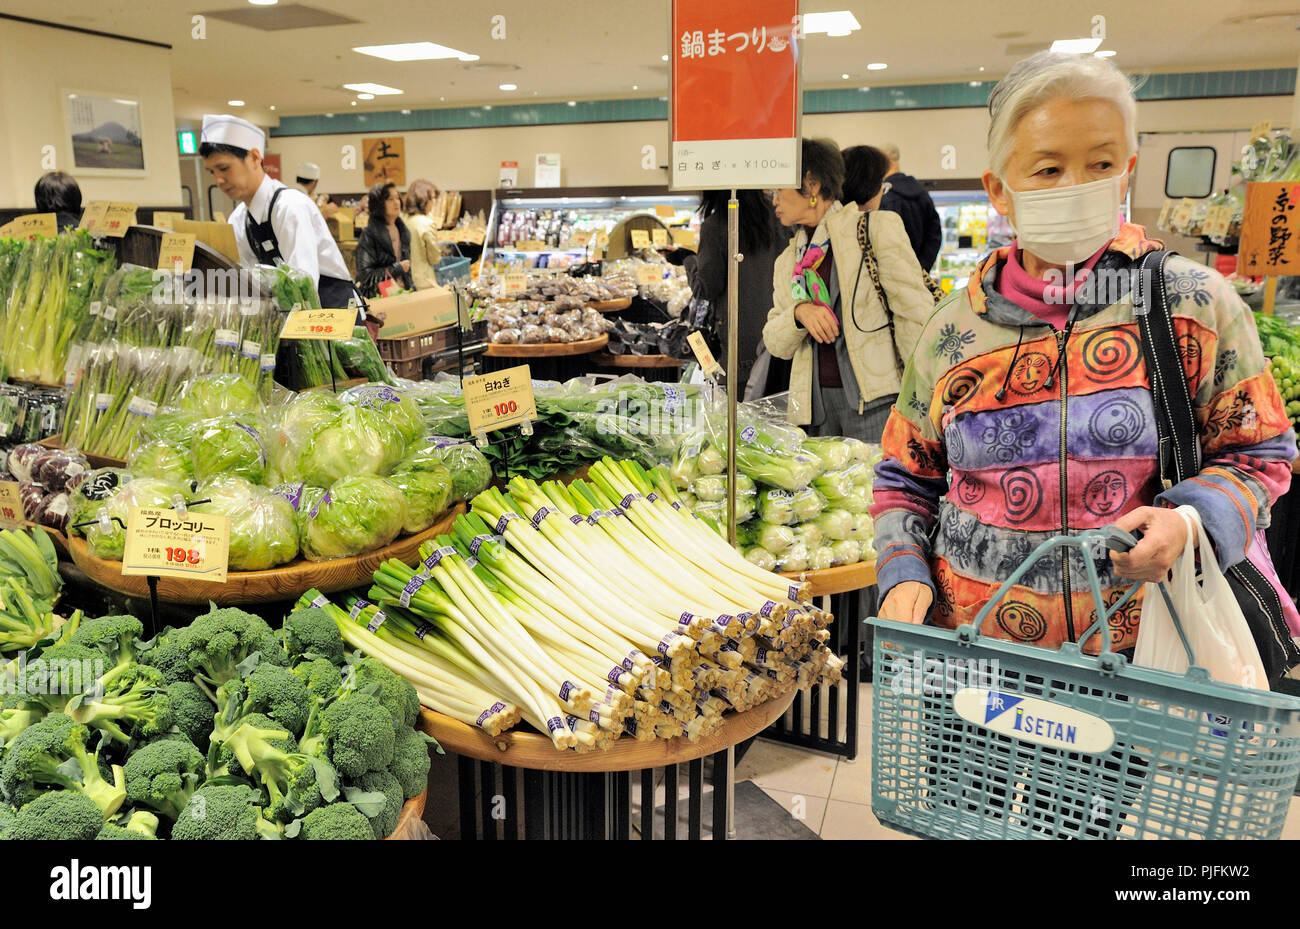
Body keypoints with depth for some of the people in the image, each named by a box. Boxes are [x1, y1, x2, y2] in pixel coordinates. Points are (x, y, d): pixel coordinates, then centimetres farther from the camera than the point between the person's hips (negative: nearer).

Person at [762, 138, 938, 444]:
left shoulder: (877, 227, 1)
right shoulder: (787, 261, 17)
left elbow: (915, 314, -4)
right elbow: (775, 343, 13)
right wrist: (800, 312, -8)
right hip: (815, 405, 5)